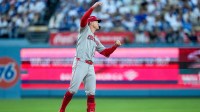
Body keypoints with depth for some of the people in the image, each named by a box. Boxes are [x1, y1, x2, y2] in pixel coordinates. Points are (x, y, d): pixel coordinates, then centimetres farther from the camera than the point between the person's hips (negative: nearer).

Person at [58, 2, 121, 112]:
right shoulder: (85, 30, 9)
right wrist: (93, 7, -17)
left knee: (91, 92, -1)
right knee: (73, 90, -10)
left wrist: (115, 45, 8)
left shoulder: (96, 40, 26)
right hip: (80, 64, -7)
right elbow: (83, 19, -12)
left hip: (90, 67, 7)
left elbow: (106, 53, 22)